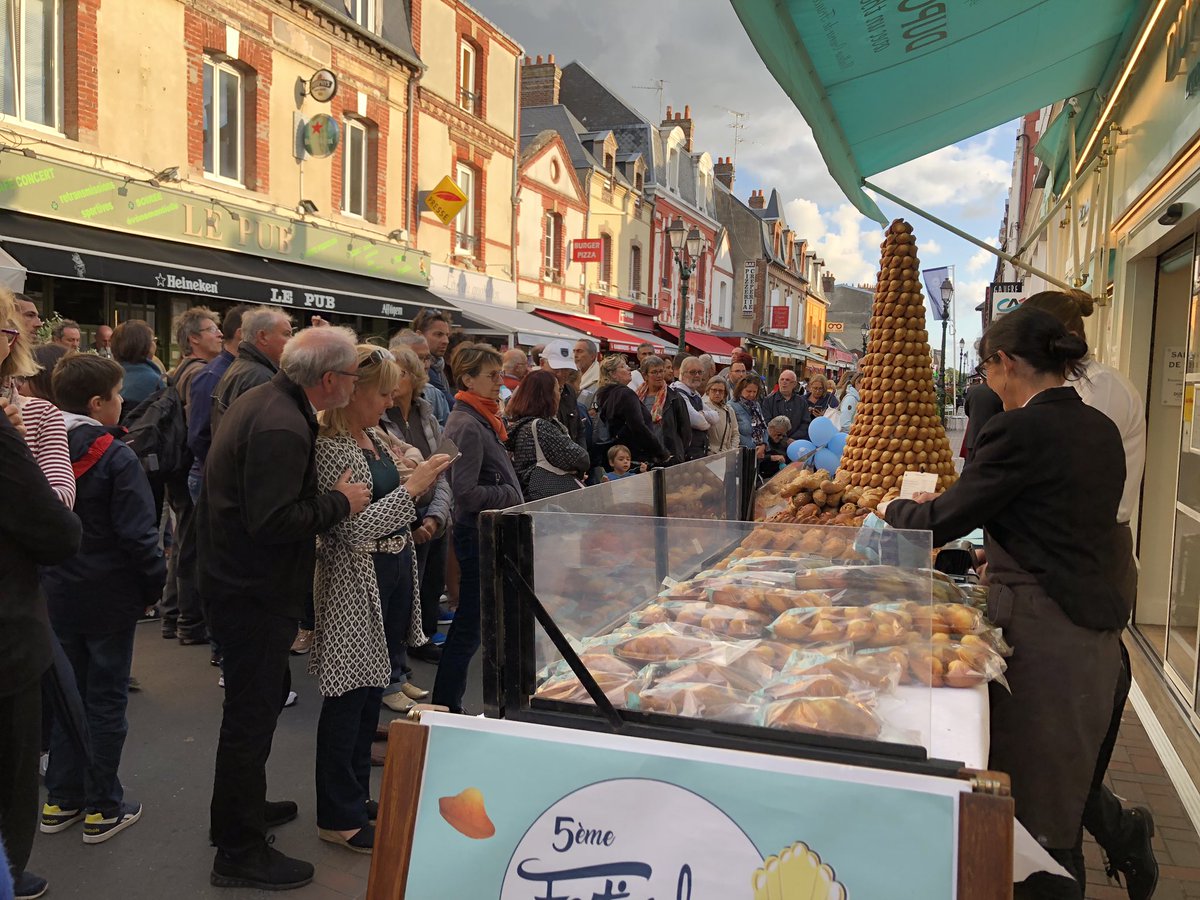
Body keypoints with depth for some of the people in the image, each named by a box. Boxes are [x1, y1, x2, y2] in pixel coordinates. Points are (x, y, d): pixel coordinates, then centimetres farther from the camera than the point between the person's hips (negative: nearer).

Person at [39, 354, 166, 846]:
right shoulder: (116, 457, -19)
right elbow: (137, 534, -21)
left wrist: (46, 576, 16)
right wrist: (154, 584, -8)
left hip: (56, 595, 6)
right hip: (108, 596, -6)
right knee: (106, 701, 6)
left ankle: (61, 800, 28)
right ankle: (103, 809, 16)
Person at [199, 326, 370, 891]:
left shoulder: (261, 400, 6)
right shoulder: (282, 427, -26)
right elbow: (273, 522, -32)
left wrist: (326, 496, 10)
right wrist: (339, 501, -19)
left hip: (237, 579, 11)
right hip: (254, 591, -11)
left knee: (265, 697, 25)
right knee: (252, 714, 3)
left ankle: (245, 808, 43)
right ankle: (239, 853, 19)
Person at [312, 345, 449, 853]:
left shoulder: (374, 438, 10)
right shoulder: (332, 449, -18)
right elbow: (352, 529, -23)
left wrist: (415, 478, 4)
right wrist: (410, 488, -20)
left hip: (393, 572, 9)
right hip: (355, 584, -9)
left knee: (372, 689, 18)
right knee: (349, 695, 2)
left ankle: (356, 794, 33)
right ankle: (339, 817, 17)